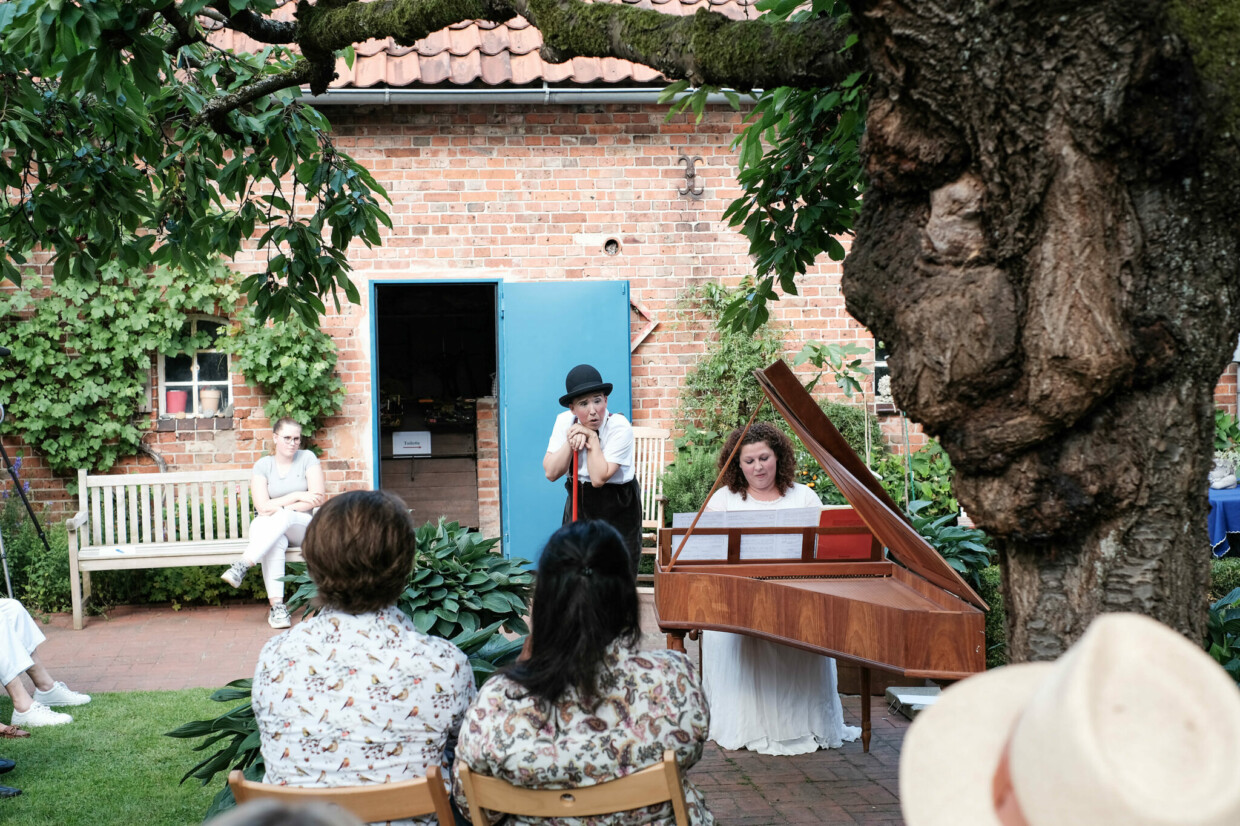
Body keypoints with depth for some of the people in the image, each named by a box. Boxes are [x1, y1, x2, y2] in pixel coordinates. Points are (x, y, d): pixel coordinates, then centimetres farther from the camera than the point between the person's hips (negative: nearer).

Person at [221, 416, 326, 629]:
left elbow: (318, 498, -8)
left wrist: (279, 509, -13)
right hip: (270, 530, 0)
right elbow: (263, 507, -8)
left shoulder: (307, 458, 1)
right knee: (275, 544, -37)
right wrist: (297, 496, -15)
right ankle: (277, 607, -43)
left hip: (302, 527, 0)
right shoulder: (263, 465, 3)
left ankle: (242, 566, -44)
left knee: (282, 517, -36)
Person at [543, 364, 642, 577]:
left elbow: (599, 478, -27)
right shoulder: (564, 422, -7)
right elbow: (551, 473, -12)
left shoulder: (620, 428, -21)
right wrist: (571, 441, -22)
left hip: (617, 509, -4)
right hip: (579, 504, 4)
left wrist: (592, 438, -26)